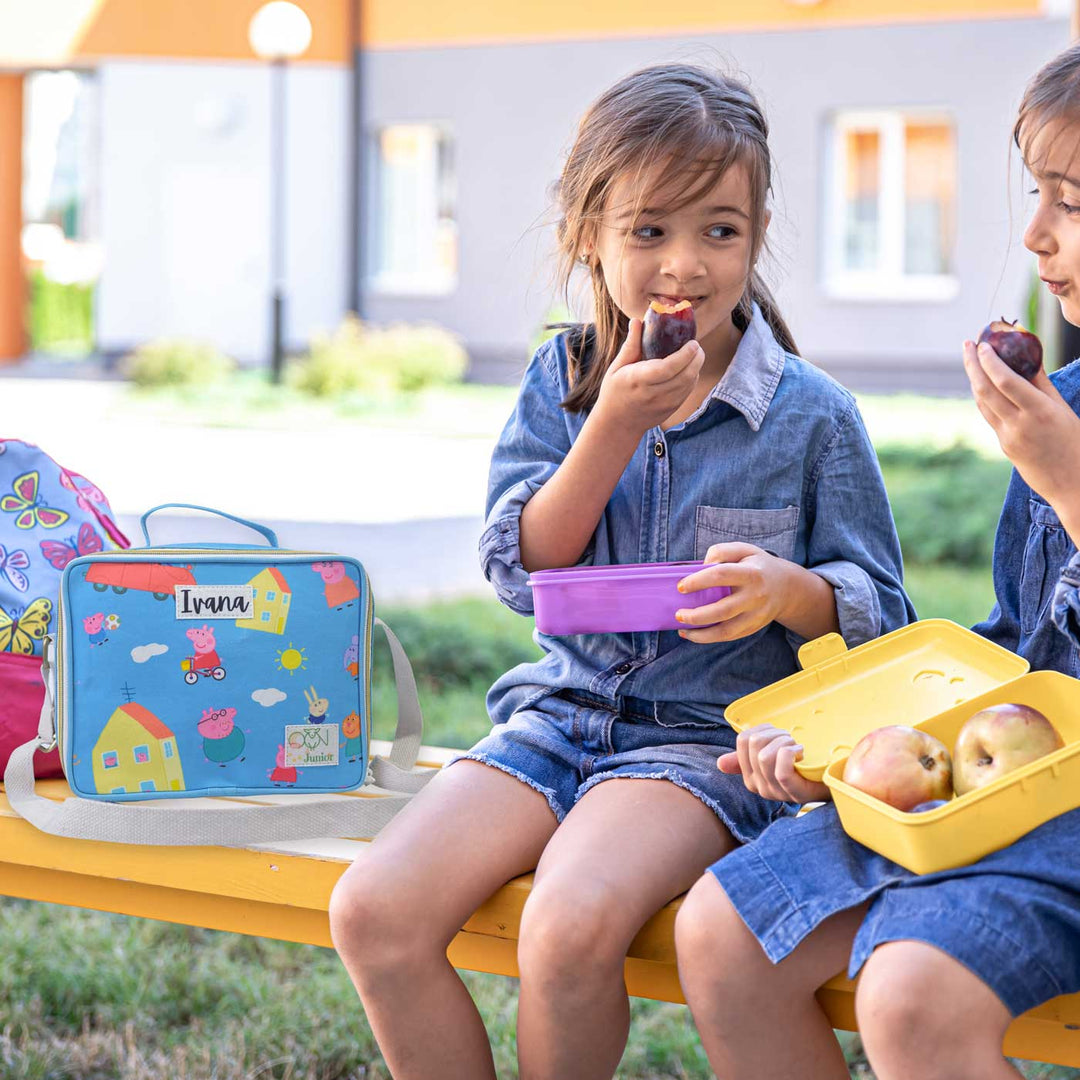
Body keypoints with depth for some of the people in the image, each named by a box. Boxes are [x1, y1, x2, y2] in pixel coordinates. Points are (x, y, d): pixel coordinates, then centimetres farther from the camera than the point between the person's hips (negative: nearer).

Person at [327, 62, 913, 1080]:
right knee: (372, 912, -19)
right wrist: (616, 425, -13)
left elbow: (881, 614, 3)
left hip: (709, 735, -4)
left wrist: (791, 592, -20)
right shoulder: (560, 382, 7)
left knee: (571, 926, -33)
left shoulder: (811, 413, -2)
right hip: (561, 712, 4)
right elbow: (520, 570, -2)